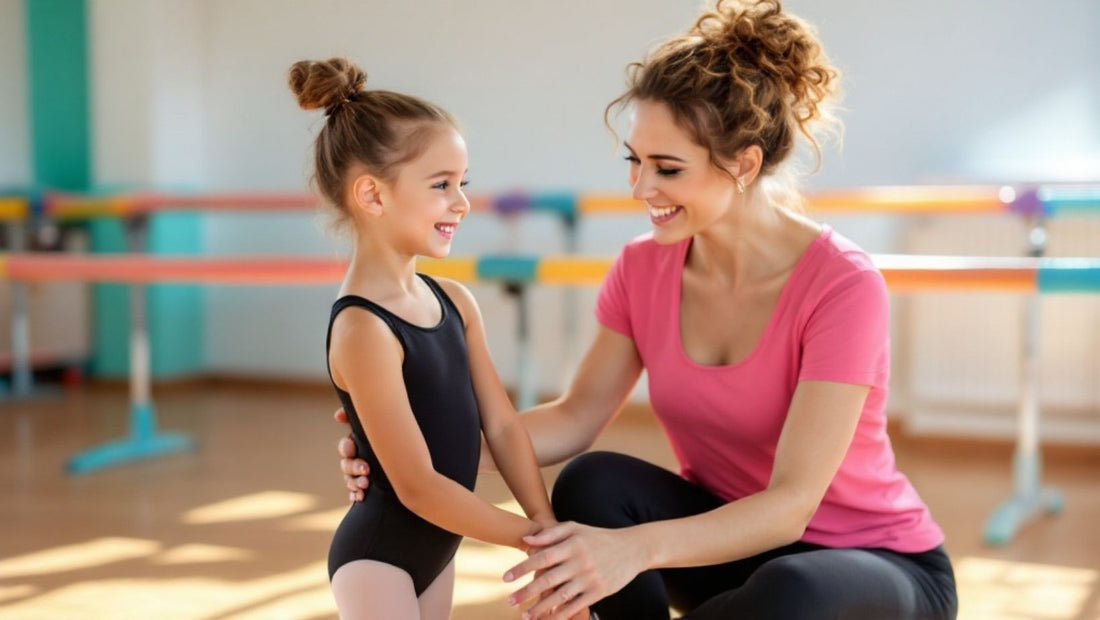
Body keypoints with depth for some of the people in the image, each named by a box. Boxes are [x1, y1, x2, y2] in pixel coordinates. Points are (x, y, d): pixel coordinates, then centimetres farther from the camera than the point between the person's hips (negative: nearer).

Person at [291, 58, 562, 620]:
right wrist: (533, 537, -16)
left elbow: (502, 425, 0)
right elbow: (417, 486, -23)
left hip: (437, 549, 8)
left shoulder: (455, 302, 1)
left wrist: (548, 528, -9)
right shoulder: (363, 330, -24)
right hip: (377, 559, -8)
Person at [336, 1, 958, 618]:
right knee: (593, 482, -24)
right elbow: (577, 418, -5)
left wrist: (635, 548, -45)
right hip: (731, 538, 4)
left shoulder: (843, 287, -25)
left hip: (881, 563, -4)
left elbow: (791, 504, -30)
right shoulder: (644, 269, -8)